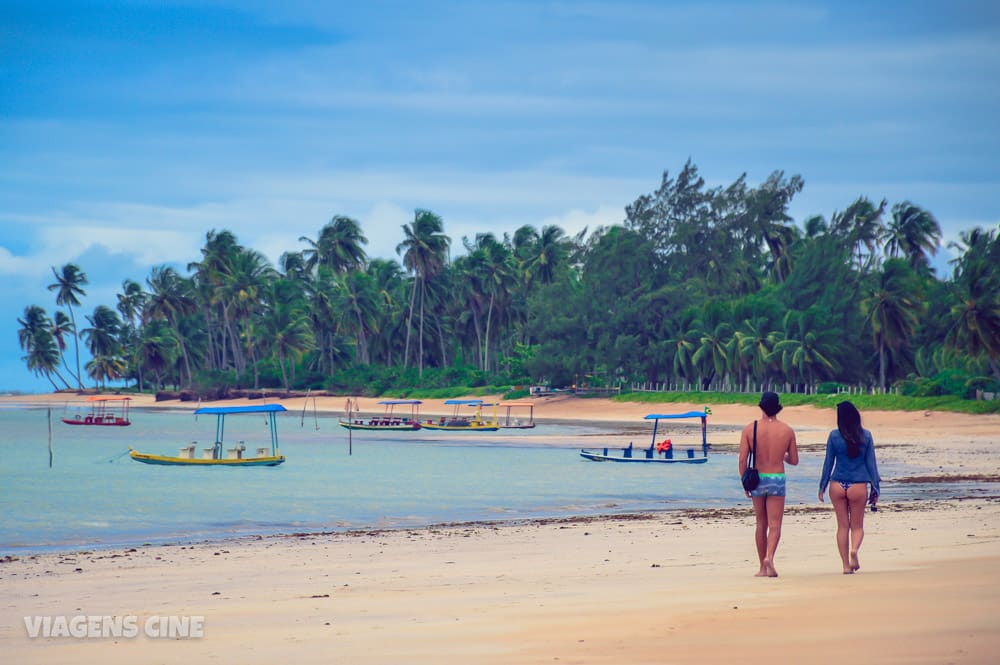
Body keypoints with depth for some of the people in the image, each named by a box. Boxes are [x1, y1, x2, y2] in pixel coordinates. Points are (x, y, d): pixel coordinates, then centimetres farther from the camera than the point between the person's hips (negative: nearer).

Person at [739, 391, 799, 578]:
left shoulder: (750, 429, -4)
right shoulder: (787, 430, -2)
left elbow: (742, 459, -7)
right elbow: (794, 461, 5)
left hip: (757, 479, 1)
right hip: (777, 479, -1)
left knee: (761, 524, 14)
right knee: (775, 525, -1)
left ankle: (763, 567, 18)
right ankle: (769, 557, -27)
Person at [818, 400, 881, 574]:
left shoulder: (834, 436, -3)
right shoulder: (866, 436, -1)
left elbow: (828, 463, 2)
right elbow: (871, 463, 2)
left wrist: (822, 487, 11)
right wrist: (875, 488, 9)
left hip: (838, 485, 0)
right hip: (858, 485, 0)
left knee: (842, 526, 9)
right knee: (857, 526, 11)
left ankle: (846, 565, 7)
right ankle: (854, 549, -20)